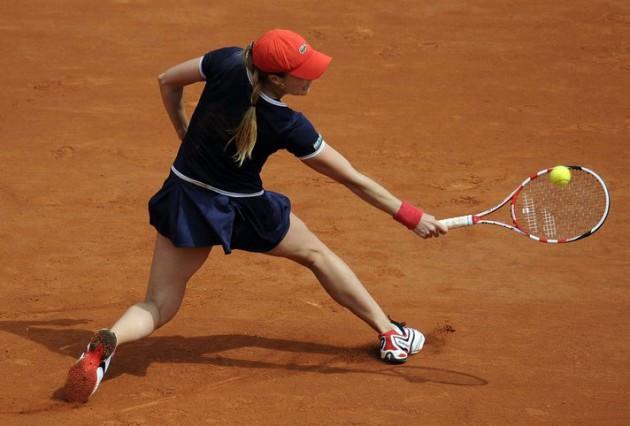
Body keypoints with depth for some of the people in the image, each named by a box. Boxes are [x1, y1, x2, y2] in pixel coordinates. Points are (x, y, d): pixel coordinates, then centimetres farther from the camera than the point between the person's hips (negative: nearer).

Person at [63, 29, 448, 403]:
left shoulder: (228, 63, -16)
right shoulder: (287, 126, -24)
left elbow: (168, 81, 2)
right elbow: (353, 180, -18)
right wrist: (411, 217, -10)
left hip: (184, 202, 3)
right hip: (242, 211, -3)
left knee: (158, 307, 9)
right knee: (315, 252, 23)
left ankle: (108, 341, -24)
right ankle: (390, 335, 30)